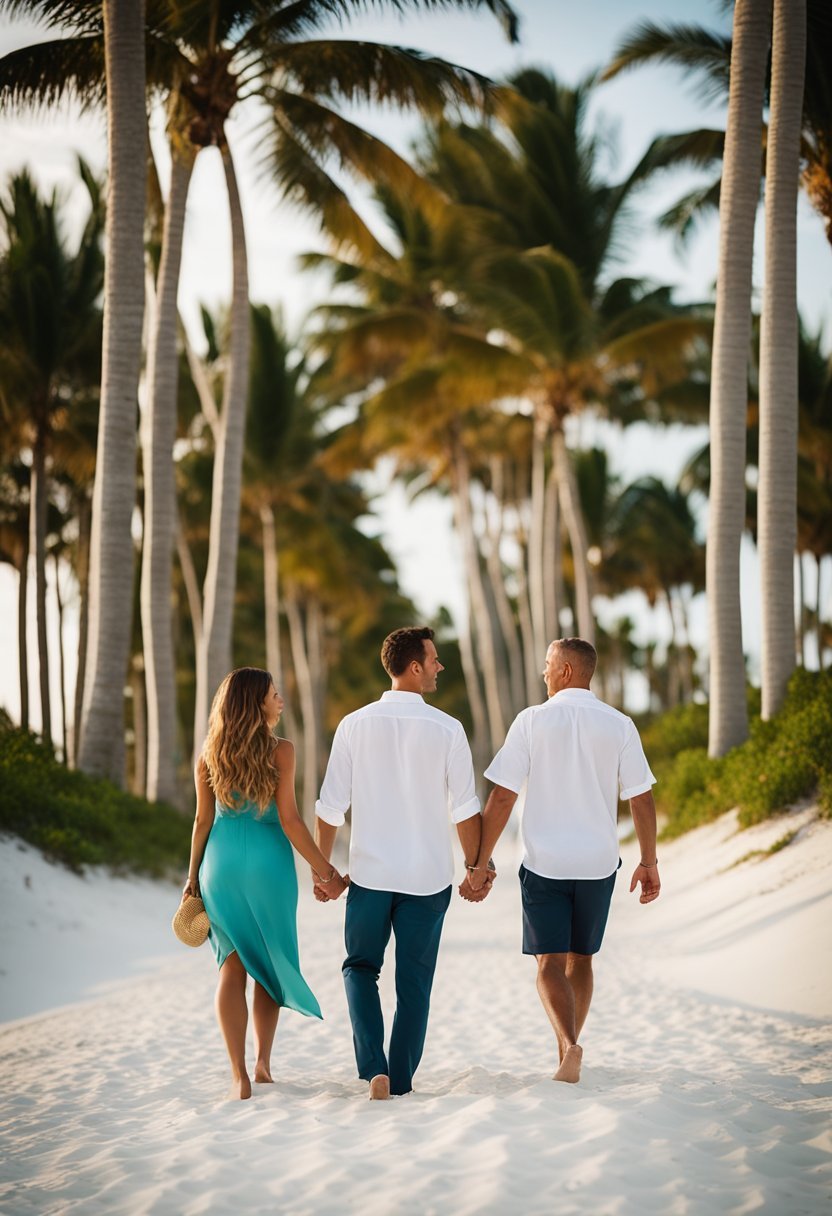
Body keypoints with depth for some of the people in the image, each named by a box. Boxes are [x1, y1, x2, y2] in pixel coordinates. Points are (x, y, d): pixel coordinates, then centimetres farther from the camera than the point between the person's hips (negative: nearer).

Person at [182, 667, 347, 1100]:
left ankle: (239, 1073, -1)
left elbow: (203, 820, 4)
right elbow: (289, 820, -12)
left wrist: (192, 876, 13)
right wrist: (326, 872, -6)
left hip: (221, 865, 2)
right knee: (271, 963, 15)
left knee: (233, 965, 5)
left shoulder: (210, 754, 1)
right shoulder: (280, 751, -9)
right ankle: (263, 1062, 20)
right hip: (268, 865, -2)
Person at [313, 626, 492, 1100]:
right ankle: (401, 1083, 16)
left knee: (360, 967, 17)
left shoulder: (355, 725, -4)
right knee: (414, 982, 12)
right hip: (428, 875, -1)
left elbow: (330, 806, -1)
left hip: (370, 873, 1)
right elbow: (466, 809, -5)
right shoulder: (447, 729, -8)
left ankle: (374, 1068, 0)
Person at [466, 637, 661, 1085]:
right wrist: (649, 862, 10)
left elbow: (501, 798, -7)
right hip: (597, 863, 3)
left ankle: (569, 1044, -21)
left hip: (544, 862, -3)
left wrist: (480, 862, -2)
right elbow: (641, 800, 0)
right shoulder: (619, 725, -1)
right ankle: (566, 1054, 26)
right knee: (580, 959, 17)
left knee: (550, 962, 1)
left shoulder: (532, 720, -6)